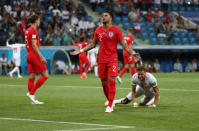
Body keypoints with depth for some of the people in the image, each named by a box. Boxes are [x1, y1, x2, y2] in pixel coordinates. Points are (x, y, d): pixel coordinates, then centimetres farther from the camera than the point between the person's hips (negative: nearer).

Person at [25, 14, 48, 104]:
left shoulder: (27, 30, 15)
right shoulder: (33, 31, -13)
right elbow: (34, 45, -20)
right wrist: (41, 57, -21)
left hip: (29, 56, 9)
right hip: (35, 56, -9)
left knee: (32, 77, 7)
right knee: (45, 75, -5)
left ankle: (33, 99, 6)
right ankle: (31, 93, -9)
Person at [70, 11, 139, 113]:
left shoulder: (116, 30, -2)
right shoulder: (98, 30, 9)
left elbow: (123, 43, -2)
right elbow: (93, 44, 18)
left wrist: (131, 52, -17)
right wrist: (81, 50, 14)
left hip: (112, 59, -4)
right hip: (101, 60, 4)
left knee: (111, 81, -13)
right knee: (104, 83, 7)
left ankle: (110, 105, -12)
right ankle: (110, 101, 24)